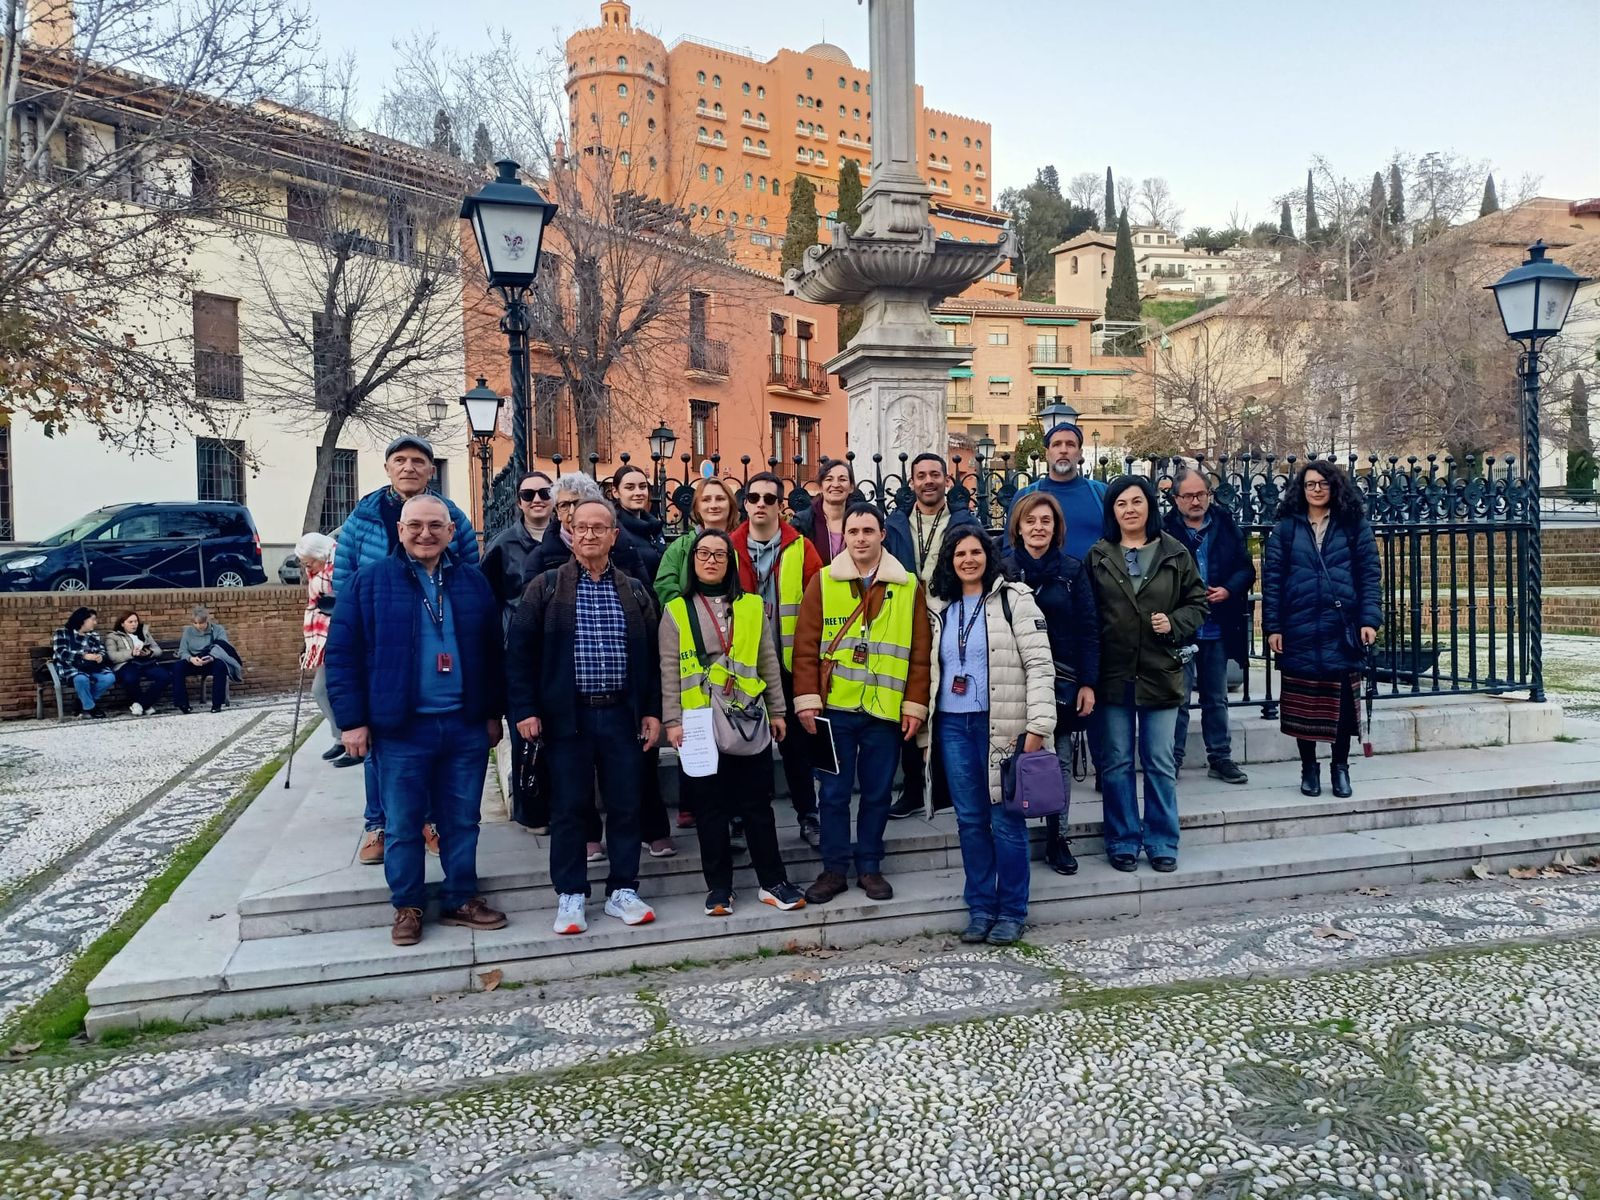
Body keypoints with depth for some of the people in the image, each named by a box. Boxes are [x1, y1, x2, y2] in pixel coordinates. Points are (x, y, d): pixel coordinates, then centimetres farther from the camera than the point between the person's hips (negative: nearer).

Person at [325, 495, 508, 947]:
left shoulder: (473, 581, 8)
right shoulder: (370, 582, -2)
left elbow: (491, 652, 12)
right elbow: (342, 654, -3)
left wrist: (493, 712, 10)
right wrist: (352, 720, -8)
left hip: (466, 726, 3)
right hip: (401, 728, -3)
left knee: (462, 821, 12)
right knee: (402, 825, 8)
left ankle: (461, 900, 26)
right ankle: (407, 908, 23)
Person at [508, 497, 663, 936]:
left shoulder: (635, 590, 9)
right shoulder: (545, 587, 2)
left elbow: (651, 655, 11)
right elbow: (519, 651, -1)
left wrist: (653, 711, 5)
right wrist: (525, 710, -8)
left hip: (622, 714, 2)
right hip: (567, 715, -2)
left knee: (625, 805, 7)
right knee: (569, 808, 5)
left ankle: (622, 891, 20)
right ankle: (570, 896, 17)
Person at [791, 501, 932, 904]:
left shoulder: (909, 587, 4)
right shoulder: (823, 582, 1)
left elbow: (920, 654, 3)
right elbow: (806, 648, -2)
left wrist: (915, 705, -2)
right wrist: (807, 700, -8)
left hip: (886, 711, 1)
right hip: (835, 709, -1)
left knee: (877, 793, 11)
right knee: (834, 792, 7)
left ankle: (869, 867, 25)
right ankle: (834, 869, 20)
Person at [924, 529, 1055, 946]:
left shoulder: (1014, 599, -3)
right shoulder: (940, 608, 14)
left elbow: (1039, 664, -9)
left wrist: (1038, 725, -16)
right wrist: (923, 719, 13)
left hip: (1003, 725, -4)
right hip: (953, 727, 5)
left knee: (1006, 822, 1)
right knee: (970, 820, 9)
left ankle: (1011, 912, 13)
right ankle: (980, 908, 20)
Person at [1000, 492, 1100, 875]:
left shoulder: (1072, 570, 3)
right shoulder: (1003, 569, 1)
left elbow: (1088, 628, 2)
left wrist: (1088, 683, -4)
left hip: (1063, 680, 1)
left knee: (1061, 760, 7)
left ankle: (1056, 838, 19)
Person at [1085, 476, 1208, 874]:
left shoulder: (1175, 553, 2)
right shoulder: (1098, 557, 2)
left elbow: (1198, 602, 8)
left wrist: (1175, 623, -13)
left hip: (1161, 673, 0)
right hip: (1113, 674, 0)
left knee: (1160, 763, 7)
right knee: (1116, 762, 7)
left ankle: (1162, 843, 20)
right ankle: (1123, 842, 19)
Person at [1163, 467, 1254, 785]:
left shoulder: (1225, 525, 3)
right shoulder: (1165, 531, -10)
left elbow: (1247, 568, 6)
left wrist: (1227, 590, -11)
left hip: (1218, 629, 4)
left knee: (1216, 698, 16)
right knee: (1178, 698, 3)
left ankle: (1220, 758, 27)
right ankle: (1172, 760, 15)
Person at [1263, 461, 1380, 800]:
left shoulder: (1355, 525, 6)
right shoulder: (1286, 528, 5)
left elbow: (1369, 574, 2)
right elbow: (1272, 577, 2)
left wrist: (1369, 619, -8)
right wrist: (1273, 627, -4)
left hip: (1343, 628, 0)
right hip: (1300, 629, 0)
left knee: (1342, 700, 5)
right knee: (1303, 703, 6)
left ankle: (1340, 766, 21)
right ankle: (1308, 767, 20)